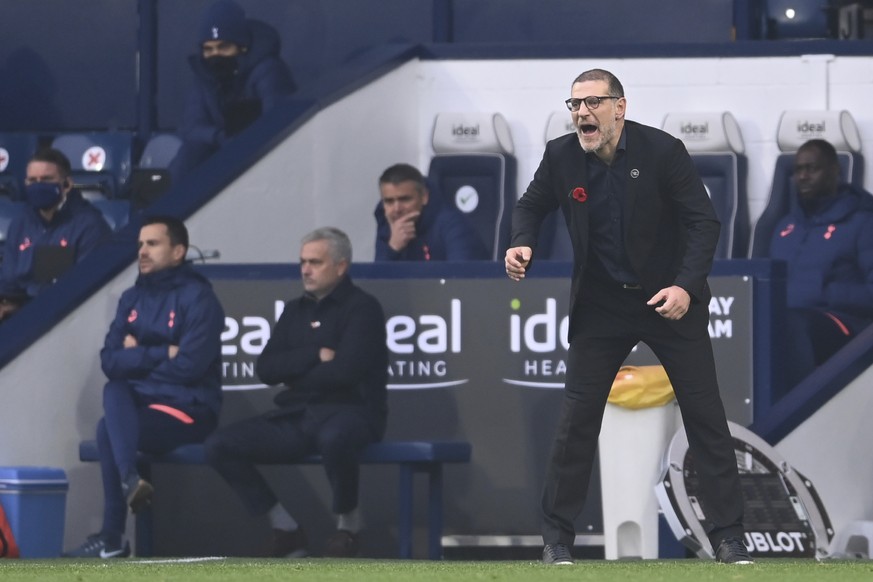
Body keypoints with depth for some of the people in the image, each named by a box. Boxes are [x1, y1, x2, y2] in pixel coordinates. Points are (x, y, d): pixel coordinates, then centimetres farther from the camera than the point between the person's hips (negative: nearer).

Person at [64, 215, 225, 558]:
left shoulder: (197, 297, -8)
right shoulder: (132, 298, 12)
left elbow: (189, 366, -18)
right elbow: (110, 361, 2)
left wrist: (137, 357, -5)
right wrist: (161, 354, -10)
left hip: (189, 410, -6)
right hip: (140, 401, 6)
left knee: (107, 430, -27)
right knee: (113, 390, -27)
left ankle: (112, 538, -21)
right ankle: (130, 480, -39)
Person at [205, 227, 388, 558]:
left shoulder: (362, 308, -2)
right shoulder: (295, 310, 18)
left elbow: (346, 371, -16)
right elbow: (265, 369, 6)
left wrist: (294, 372, 0)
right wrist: (316, 356, -8)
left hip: (351, 412, -6)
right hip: (296, 416, 6)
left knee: (334, 438, -44)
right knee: (220, 446, -14)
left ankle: (348, 525, -15)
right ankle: (286, 530, -4)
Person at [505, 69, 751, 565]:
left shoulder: (662, 151, -17)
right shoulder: (561, 156, -8)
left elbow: (704, 221, -15)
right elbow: (532, 206, 11)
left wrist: (686, 286, -27)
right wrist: (523, 243, -11)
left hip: (670, 299, -2)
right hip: (600, 305, 2)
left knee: (705, 413, -1)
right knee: (578, 415, -1)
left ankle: (729, 535, 6)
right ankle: (557, 535, 8)